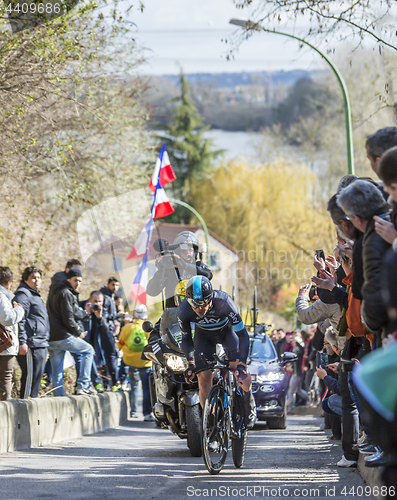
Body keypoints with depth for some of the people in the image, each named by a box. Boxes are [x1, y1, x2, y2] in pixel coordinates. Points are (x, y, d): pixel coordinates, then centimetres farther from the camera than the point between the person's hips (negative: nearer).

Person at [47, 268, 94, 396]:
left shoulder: (55, 293, 20)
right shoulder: (66, 294, -11)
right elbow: (68, 319, -16)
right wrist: (79, 332, -2)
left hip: (51, 337, 9)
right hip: (63, 337, -9)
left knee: (57, 374, 9)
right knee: (89, 350, 9)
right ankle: (83, 386, 1)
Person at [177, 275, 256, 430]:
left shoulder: (223, 302, -39)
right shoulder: (183, 311, -30)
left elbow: (243, 335, -33)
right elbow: (186, 339, -11)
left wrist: (241, 365, -42)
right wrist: (191, 363, -25)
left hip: (227, 330, -2)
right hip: (203, 334, 2)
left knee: (238, 368, -21)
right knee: (204, 378, -11)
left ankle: (248, 402, 7)